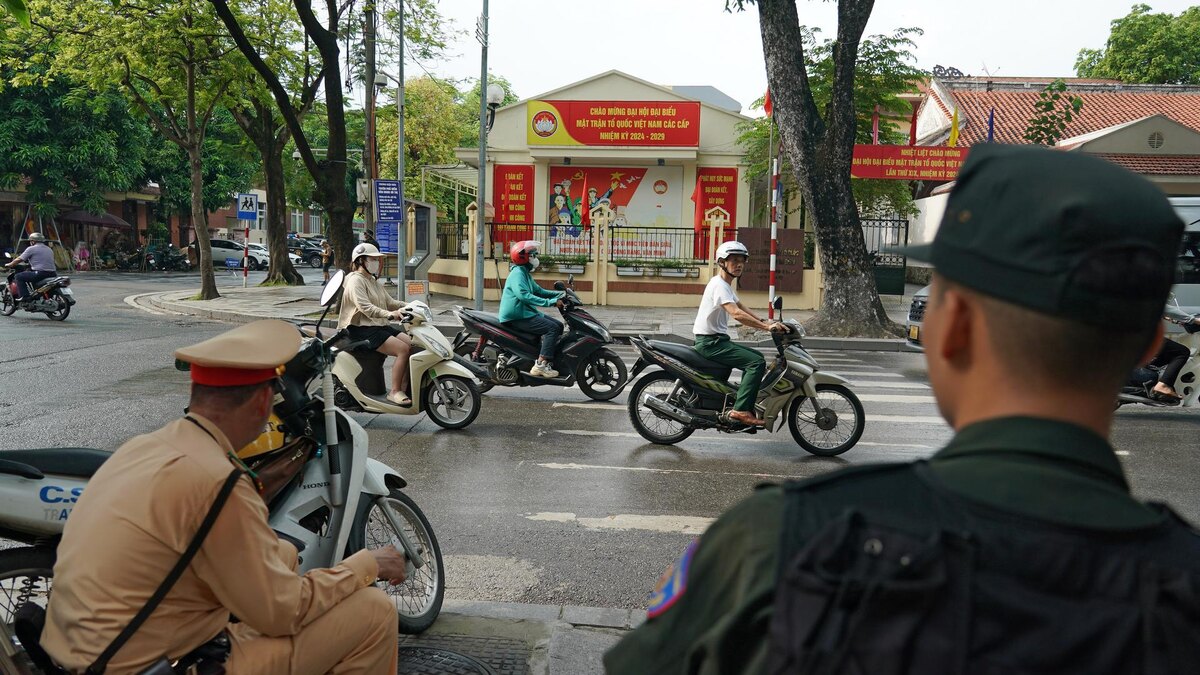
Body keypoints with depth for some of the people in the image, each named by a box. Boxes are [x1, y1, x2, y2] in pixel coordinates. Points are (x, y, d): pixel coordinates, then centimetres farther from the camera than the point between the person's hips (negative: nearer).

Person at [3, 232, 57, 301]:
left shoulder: (32, 249, 1)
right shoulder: (49, 249, 21)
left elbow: (19, 259, 4)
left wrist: (9, 265, 21)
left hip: (40, 274, -8)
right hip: (52, 274, 8)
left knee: (19, 276, 6)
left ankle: (23, 296, -5)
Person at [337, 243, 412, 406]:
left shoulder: (373, 281, 21)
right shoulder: (356, 280, -10)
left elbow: (389, 302, 19)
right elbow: (365, 307, -25)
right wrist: (389, 314, -38)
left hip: (380, 326, 9)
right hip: (363, 329, -9)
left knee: (412, 345, -7)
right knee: (403, 349, -24)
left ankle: (404, 388, -4)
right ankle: (394, 392, -17)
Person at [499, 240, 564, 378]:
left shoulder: (525, 273, 19)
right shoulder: (517, 273, -14)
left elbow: (538, 291, 26)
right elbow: (523, 295, -29)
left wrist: (560, 294, 12)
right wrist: (550, 302, -31)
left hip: (526, 313, 11)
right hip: (517, 317, -11)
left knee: (559, 326, 12)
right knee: (552, 328, -22)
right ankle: (541, 365, -27)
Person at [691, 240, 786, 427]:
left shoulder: (726, 285, 18)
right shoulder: (719, 284, -16)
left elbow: (742, 308, 23)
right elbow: (736, 314, -29)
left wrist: (765, 322, 10)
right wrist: (766, 327, -30)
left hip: (718, 340, 10)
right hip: (710, 342, -10)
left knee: (757, 358, 16)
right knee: (757, 362, -18)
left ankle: (745, 408, 13)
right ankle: (741, 410, -22)